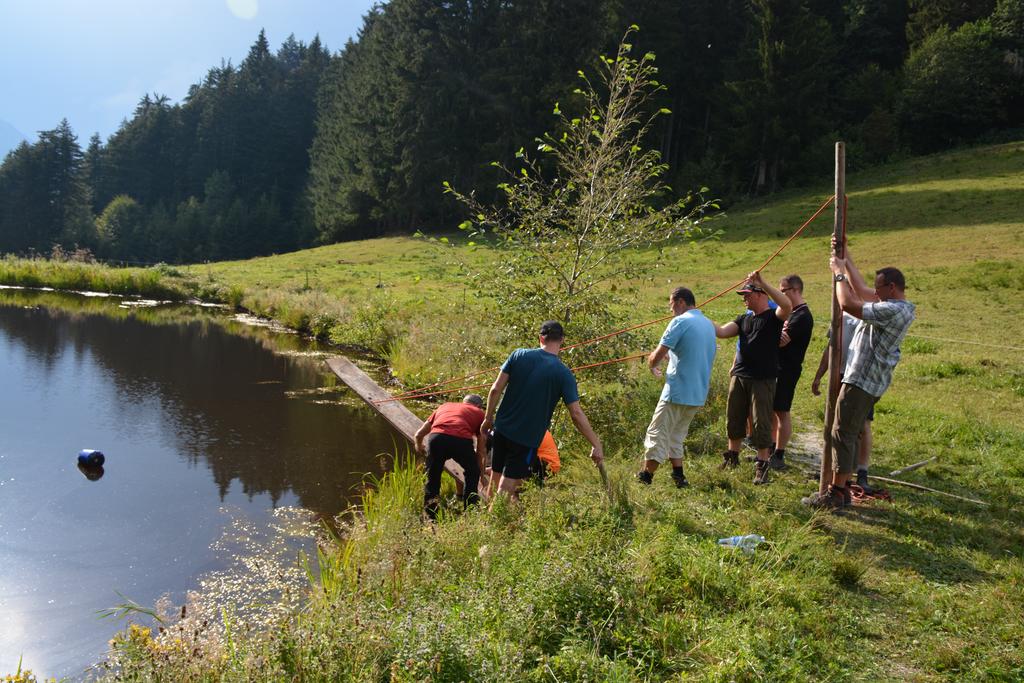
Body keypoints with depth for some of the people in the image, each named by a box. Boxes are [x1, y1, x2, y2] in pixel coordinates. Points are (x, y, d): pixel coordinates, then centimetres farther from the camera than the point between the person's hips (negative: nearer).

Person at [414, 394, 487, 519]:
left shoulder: (444, 406, 36)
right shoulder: (479, 413, 30)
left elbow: (419, 434, 37)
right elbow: (481, 450, 30)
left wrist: (419, 447, 58)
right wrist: (481, 471, 44)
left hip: (436, 438, 1)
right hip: (462, 440, -1)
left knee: (432, 478, 23)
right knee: (472, 475, 26)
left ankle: (431, 518, 23)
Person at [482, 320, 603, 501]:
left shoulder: (519, 355, -3)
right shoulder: (563, 374, -11)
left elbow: (496, 389, -3)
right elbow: (577, 414, -13)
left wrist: (488, 418, 9)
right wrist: (596, 445, -6)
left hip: (502, 428, 4)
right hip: (527, 438, -3)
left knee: (495, 481, 19)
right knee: (506, 489, 2)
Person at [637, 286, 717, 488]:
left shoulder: (681, 322, -13)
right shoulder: (709, 324, 13)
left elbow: (658, 354, -16)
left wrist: (651, 364, 5)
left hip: (677, 393, -8)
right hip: (699, 394, 8)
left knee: (657, 435, 3)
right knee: (676, 436, 19)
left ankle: (646, 477, 11)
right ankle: (678, 477, 17)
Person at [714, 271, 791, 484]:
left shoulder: (773, 317, -5)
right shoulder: (744, 319, 14)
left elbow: (787, 305, -27)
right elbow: (722, 331, 4)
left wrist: (763, 283, -30)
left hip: (762, 379, -6)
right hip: (739, 377, 6)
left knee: (761, 423, -2)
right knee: (734, 419, 14)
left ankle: (762, 466, 7)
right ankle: (732, 457, 30)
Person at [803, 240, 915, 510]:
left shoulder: (893, 310, -18)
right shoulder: (897, 307, 13)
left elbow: (849, 304, -22)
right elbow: (860, 290, 22)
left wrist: (839, 273, -9)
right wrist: (847, 258, 22)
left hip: (862, 381, -10)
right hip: (869, 380, 10)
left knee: (842, 434, -6)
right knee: (849, 434, 15)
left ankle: (835, 494, -2)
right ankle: (842, 489, 21)